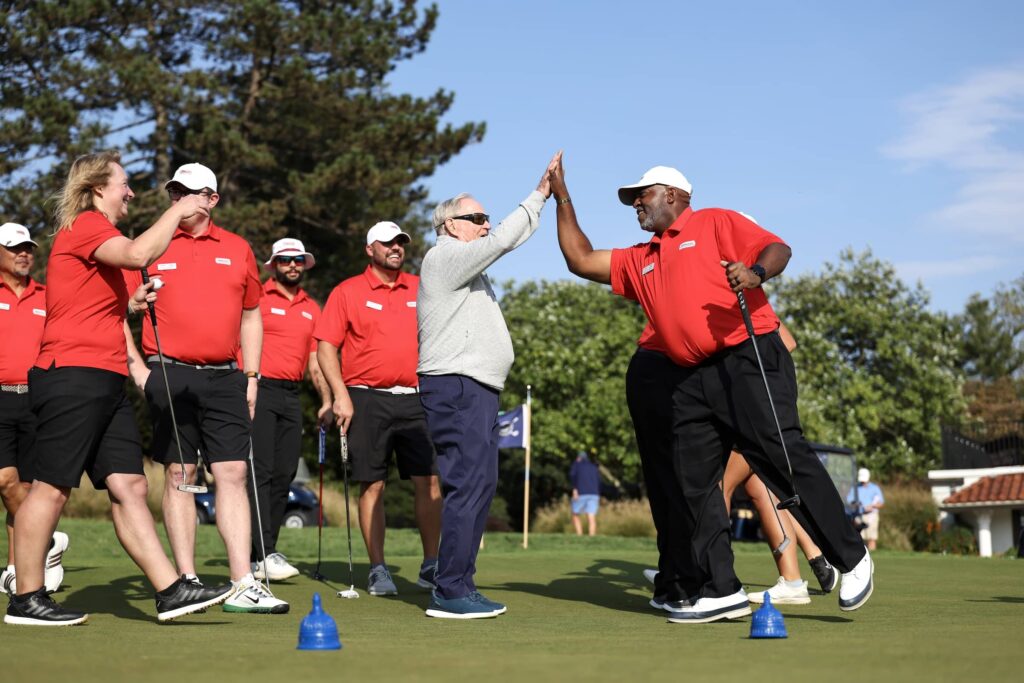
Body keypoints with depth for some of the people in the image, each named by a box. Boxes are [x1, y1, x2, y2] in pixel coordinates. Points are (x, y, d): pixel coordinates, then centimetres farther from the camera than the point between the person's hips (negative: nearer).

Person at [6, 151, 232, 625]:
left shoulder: (97, 235, 24)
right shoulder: (85, 224, -6)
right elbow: (138, 254, -26)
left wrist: (130, 304, 18)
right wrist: (177, 211, -13)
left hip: (106, 382, 10)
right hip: (72, 375, -10)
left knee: (129, 487, 3)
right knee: (50, 488, -4)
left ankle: (170, 591, 0)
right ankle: (26, 600, 4)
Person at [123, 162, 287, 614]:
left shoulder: (238, 250, 12)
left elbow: (250, 317, 18)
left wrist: (252, 378, 11)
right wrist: (138, 367, -5)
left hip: (224, 377, 2)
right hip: (170, 375, -2)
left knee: (233, 475, -2)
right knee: (178, 476, 1)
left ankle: (243, 585, -3)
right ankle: (186, 581, 6)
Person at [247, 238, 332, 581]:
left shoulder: (311, 308, 18)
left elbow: (315, 359, 21)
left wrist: (326, 400, 11)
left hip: (291, 395, 6)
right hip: (259, 390, -6)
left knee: (284, 475, 5)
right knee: (260, 471, -12)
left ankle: (265, 552, 11)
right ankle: (262, 554, -16)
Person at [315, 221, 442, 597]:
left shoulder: (421, 290, 13)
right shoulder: (348, 292, 4)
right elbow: (326, 345, 1)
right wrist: (340, 394, -9)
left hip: (415, 398, 3)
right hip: (368, 399, -2)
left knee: (428, 481, -3)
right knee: (372, 485, -1)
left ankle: (431, 566, 5)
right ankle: (378, 569, 6)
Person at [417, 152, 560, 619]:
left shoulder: (463, 262, 24)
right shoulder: (444, 256, -8)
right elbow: (501, 241, -14)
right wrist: (539, 195, -11)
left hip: (473, 390, 11)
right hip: (457, 387, -11)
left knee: (478, 484, 10)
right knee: (469, 484, -14)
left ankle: (456, 586, 13)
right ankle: (450, 592, -15)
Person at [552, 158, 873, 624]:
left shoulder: (715, 222, 9)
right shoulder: (638, 261, 26)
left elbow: (778, 248, -2)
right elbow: (580, 260, 28)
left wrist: (756, 273, -23)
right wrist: (562, 199, 27)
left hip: (747, 361, -7)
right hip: (690, 380, 7)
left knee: (785, 458, -13)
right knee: (694, 482, 0)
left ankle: (850, 559, -2)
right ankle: (722, 590, 4)